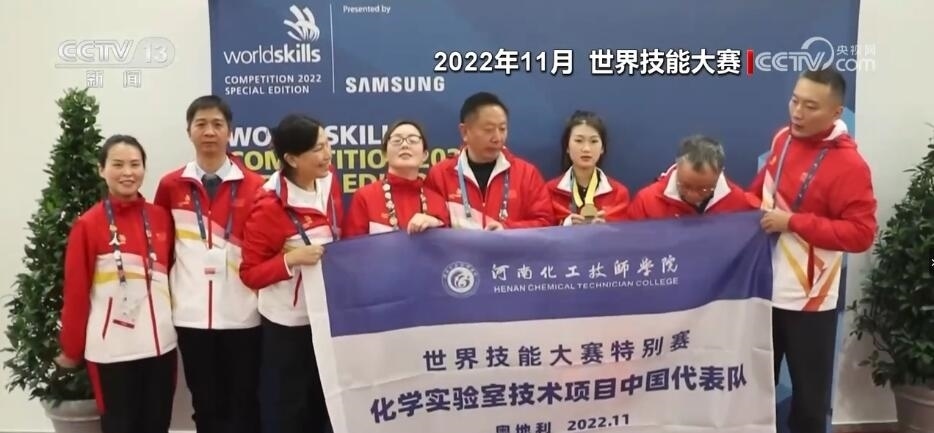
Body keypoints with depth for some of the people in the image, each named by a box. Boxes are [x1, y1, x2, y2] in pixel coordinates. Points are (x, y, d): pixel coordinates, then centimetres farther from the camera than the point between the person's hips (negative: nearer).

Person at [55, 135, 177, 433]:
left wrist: (174, 321, 7)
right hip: (112, 349, -4)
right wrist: (71, 349, 3)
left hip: (160, 343, 4)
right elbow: (76, 292, -3)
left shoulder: (162, 217, 4)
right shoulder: (87, 225, -7)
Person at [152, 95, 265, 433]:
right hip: (191, 314, 2)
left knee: (244, 403, 9)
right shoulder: (171, 185, 4)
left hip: (242, 313, -1)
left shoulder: (254, 186, -1)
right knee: (205, 404, 13)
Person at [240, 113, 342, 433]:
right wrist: (291, 259, -29)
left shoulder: (329, 182, -2)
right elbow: (250, 273, -16)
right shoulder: (269, 207, -21)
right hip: (288, 324, -6)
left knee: (325, 406, 20)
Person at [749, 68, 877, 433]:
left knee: (810, 392, 9)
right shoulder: (782, 140, 3)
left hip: (809, 299, -6)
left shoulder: (849, 164, -17)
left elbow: (861, 233, -20)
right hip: (764, 288, 6)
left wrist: (793, 222, -23)